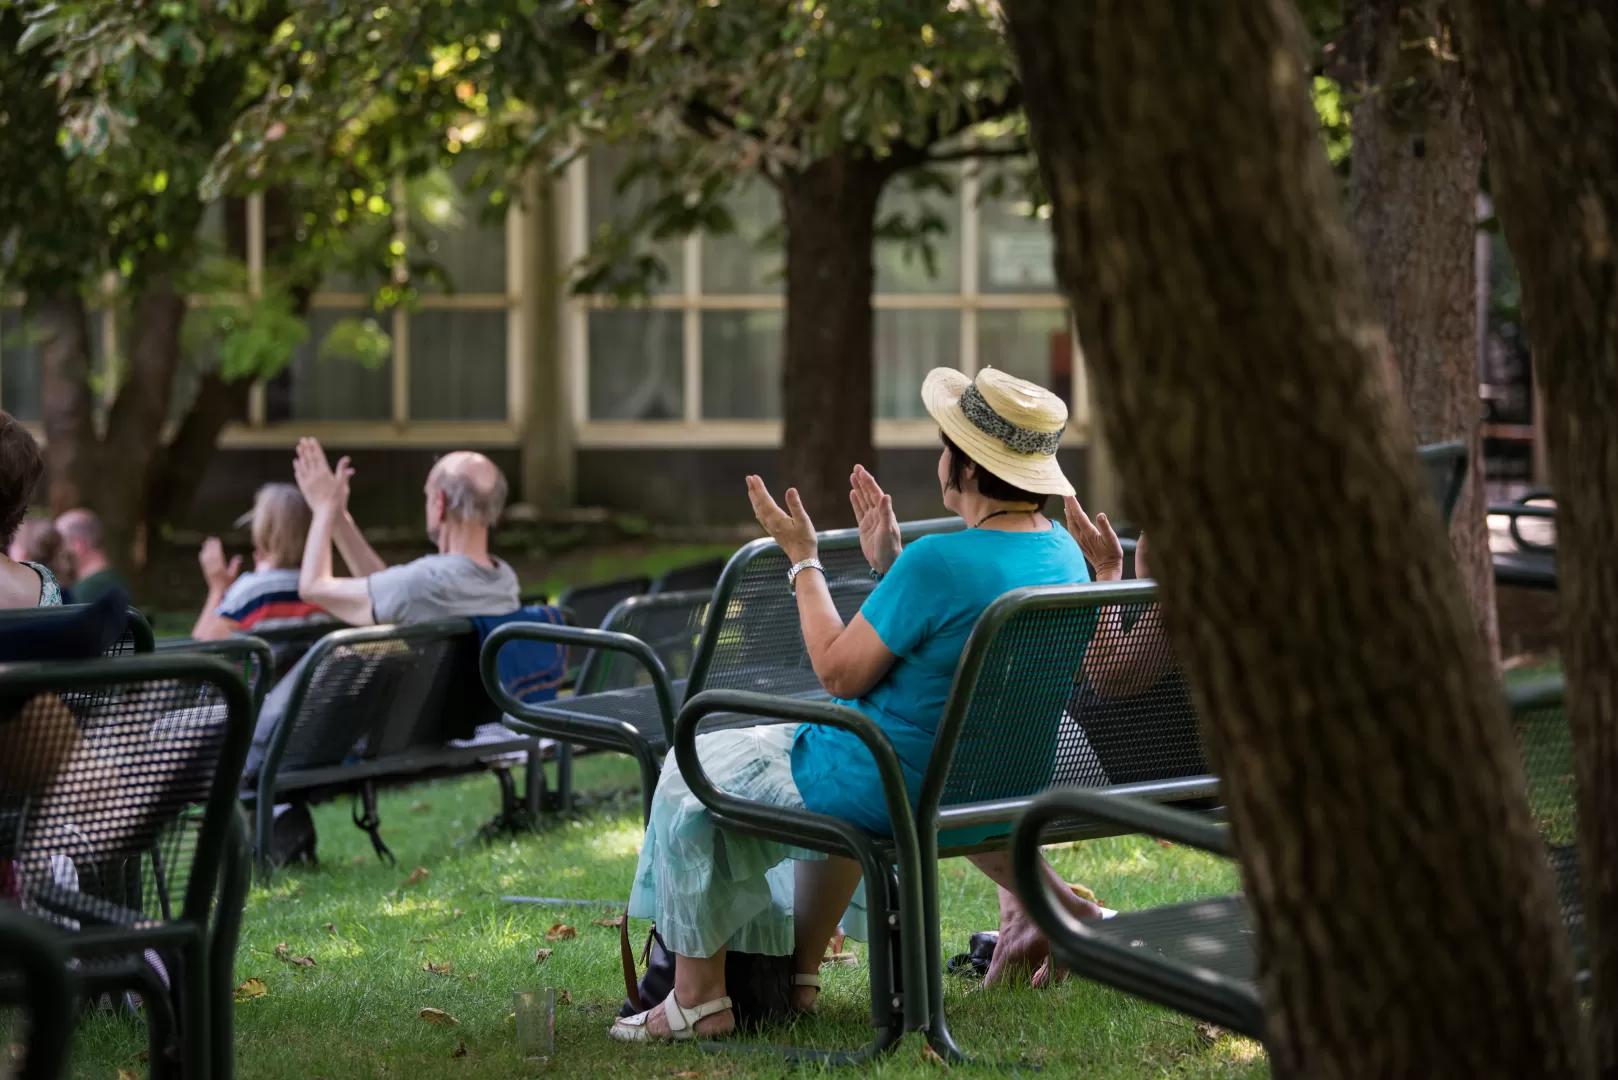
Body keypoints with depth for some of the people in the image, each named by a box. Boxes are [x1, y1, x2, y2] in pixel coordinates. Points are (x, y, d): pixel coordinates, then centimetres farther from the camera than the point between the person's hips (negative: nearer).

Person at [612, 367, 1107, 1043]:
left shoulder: (940, 561, -29)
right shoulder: (1062, 553, -1)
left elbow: (838, 672, -19)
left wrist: (802, 557, -9)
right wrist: (889, 564, 9)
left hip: (889, 789, -9)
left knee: (690, 777, 10)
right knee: (825, 770, 38)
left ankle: (698, 998, 18)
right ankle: (798, 972, 41)